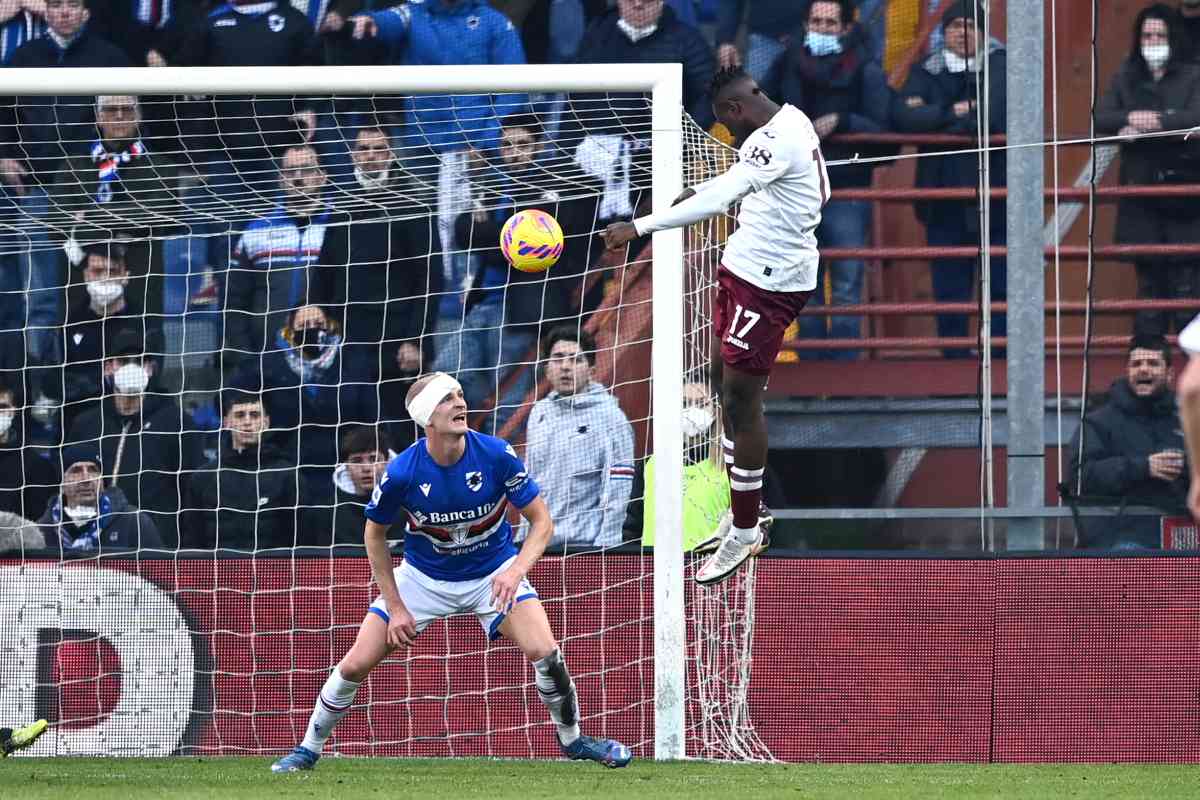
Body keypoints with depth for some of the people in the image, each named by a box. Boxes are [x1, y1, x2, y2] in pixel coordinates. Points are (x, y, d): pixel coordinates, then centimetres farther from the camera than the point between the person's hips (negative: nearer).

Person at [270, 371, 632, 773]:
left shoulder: (495, 455, -23)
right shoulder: (401, 473, -24)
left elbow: (542, 522, -14)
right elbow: (375, 535, -5)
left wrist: (516, 571, -31)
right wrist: (395, 607, -7)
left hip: (494, 570, 0)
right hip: (423, 576, 0)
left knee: (543, 652, -21)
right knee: (355, 665, -6)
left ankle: (572, 739, 5)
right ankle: (309, 749, 17)